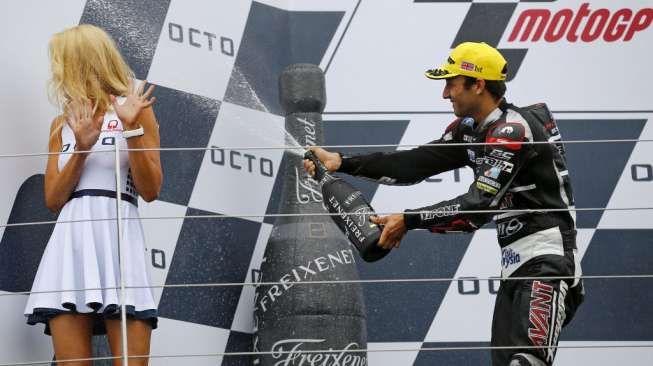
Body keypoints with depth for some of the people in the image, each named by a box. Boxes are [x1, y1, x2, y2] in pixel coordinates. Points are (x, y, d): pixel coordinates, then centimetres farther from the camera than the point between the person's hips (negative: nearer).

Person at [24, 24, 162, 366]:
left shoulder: (135, 109, 6)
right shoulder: (62, 124, 19)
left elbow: (150, 190, 0)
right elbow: (53, 200, 10)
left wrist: (132, 128, -10)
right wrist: (81, 149, -4)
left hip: (117, 236, -4)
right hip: (69, 240, 4)